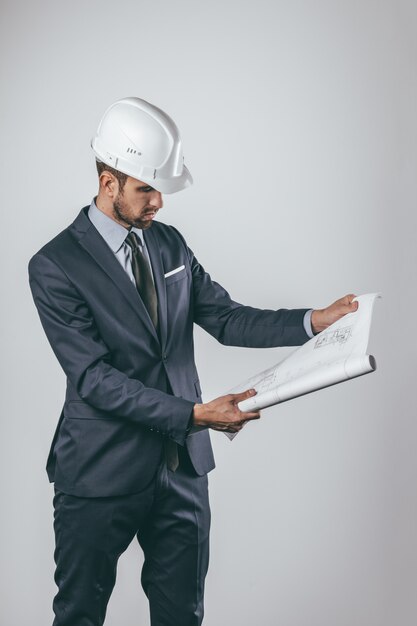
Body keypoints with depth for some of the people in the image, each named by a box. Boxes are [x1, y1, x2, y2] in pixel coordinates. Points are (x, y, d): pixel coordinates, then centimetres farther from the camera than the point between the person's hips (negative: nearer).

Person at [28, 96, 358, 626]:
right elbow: (95, 378, -19)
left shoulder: (170, 243, 8)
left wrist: (315, 321, -7)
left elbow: (226, 318, 6)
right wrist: (194, 415, -25)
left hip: (181, 464, 5)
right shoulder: (56, 265, -13)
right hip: (102, 475, -5)